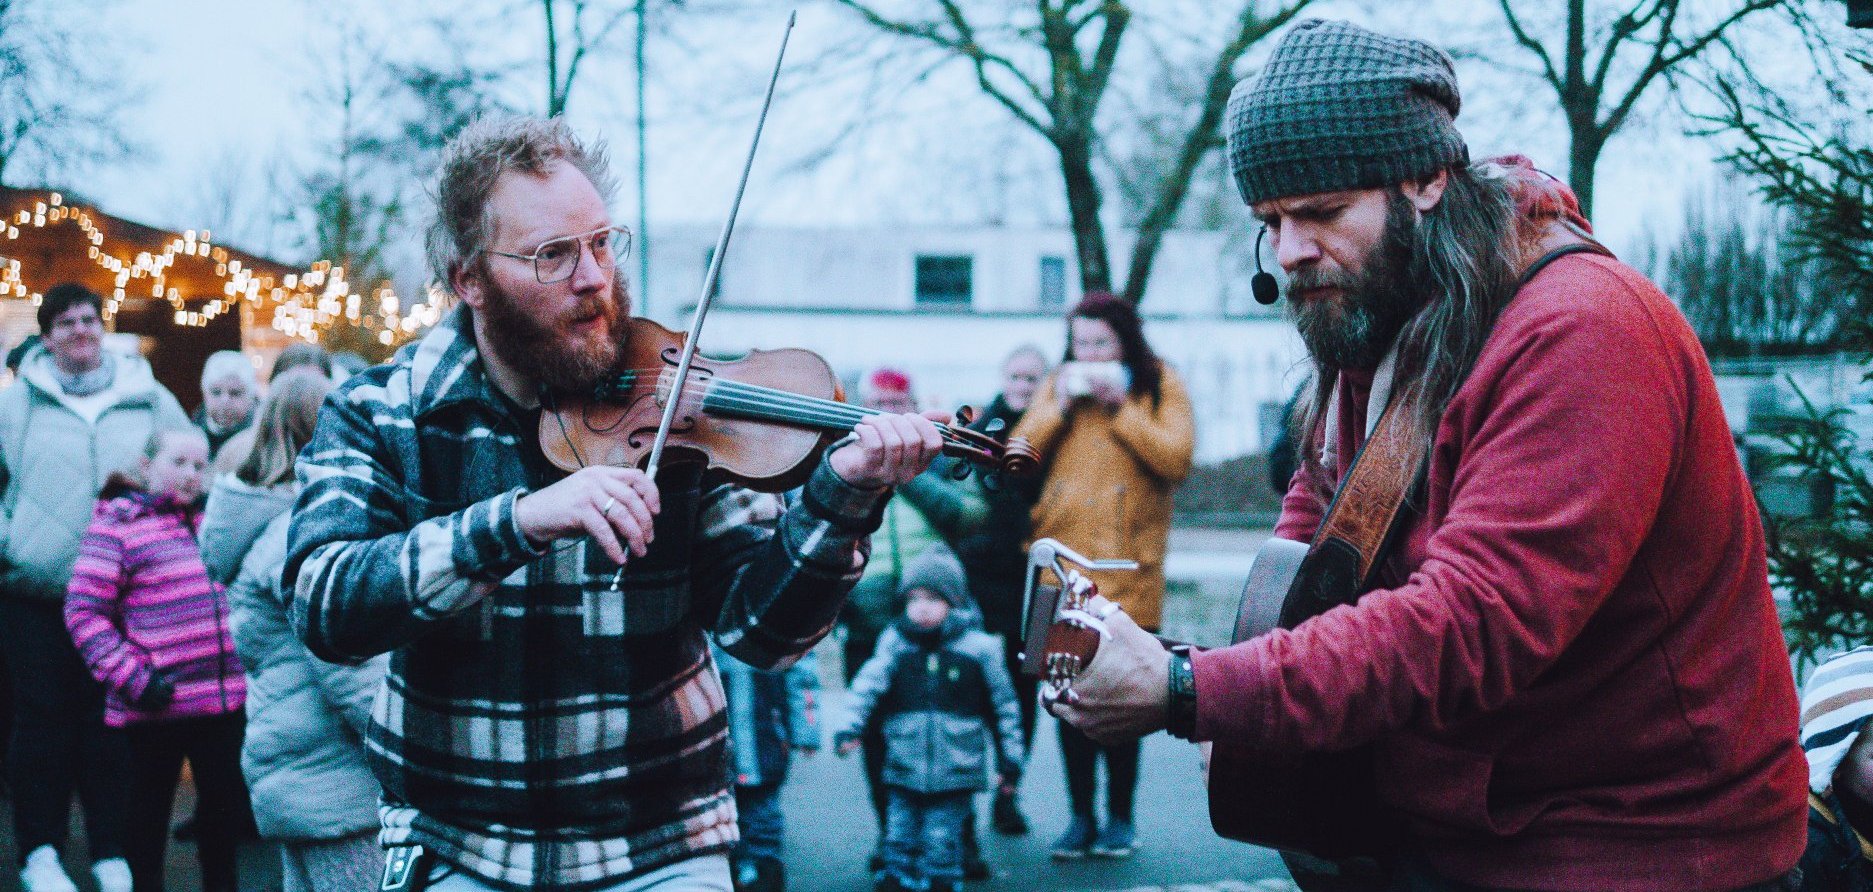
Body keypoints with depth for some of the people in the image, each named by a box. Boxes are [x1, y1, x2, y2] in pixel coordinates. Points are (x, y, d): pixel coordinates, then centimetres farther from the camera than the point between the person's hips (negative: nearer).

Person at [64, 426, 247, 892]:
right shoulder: (117, 523, -6)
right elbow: (84, 611, -10)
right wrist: (133, 679, -16)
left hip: (223, 698, 6)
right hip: (156, 707, -5)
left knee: (225, 801, 14)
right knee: (148, 809, 8)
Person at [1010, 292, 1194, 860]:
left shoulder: (1161, 386, 5)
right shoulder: (1057, 386, 14)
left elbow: (1176, 459, -9)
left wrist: (1121, 408, -11)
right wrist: (1060, 408, -5)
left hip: (1127, 567, -3)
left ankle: (1120, 818, 10)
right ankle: (1081, 817, 14)